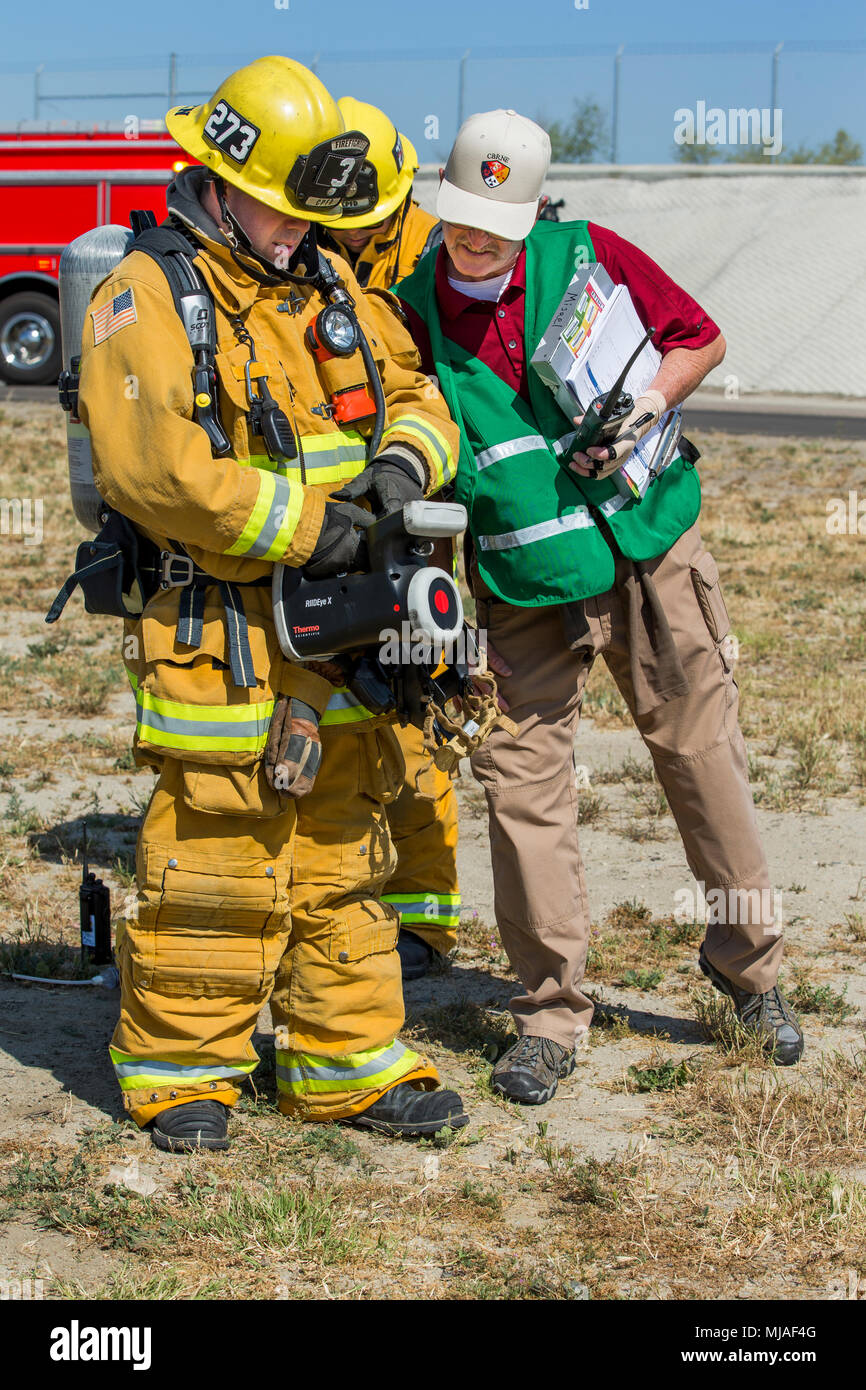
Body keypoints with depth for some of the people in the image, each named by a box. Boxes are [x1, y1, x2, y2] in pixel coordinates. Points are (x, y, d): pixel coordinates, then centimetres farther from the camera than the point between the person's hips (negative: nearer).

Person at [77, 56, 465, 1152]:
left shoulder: (331, 285, 13)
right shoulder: (148, 297, -10)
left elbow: (416, 395, 17)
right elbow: (155, 466, -21)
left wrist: (404, 459, -7)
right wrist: (305, 526, -20)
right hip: (216, 631, -7)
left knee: (342, 848, 12)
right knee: (212, 855, -4)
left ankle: (347, 1066, 23)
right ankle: (176, 1070, 12)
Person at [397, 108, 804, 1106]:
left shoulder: (588, 256, -4)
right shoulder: (412, 309, -2)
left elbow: (700, 339, 6)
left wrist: (646, 408, -11)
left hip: (649, 555, 0)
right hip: (524, 590, 1)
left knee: (701, 752, 5)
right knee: (522, 780, -3)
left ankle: (746, 960, 23)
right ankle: (549, 1013, 9)